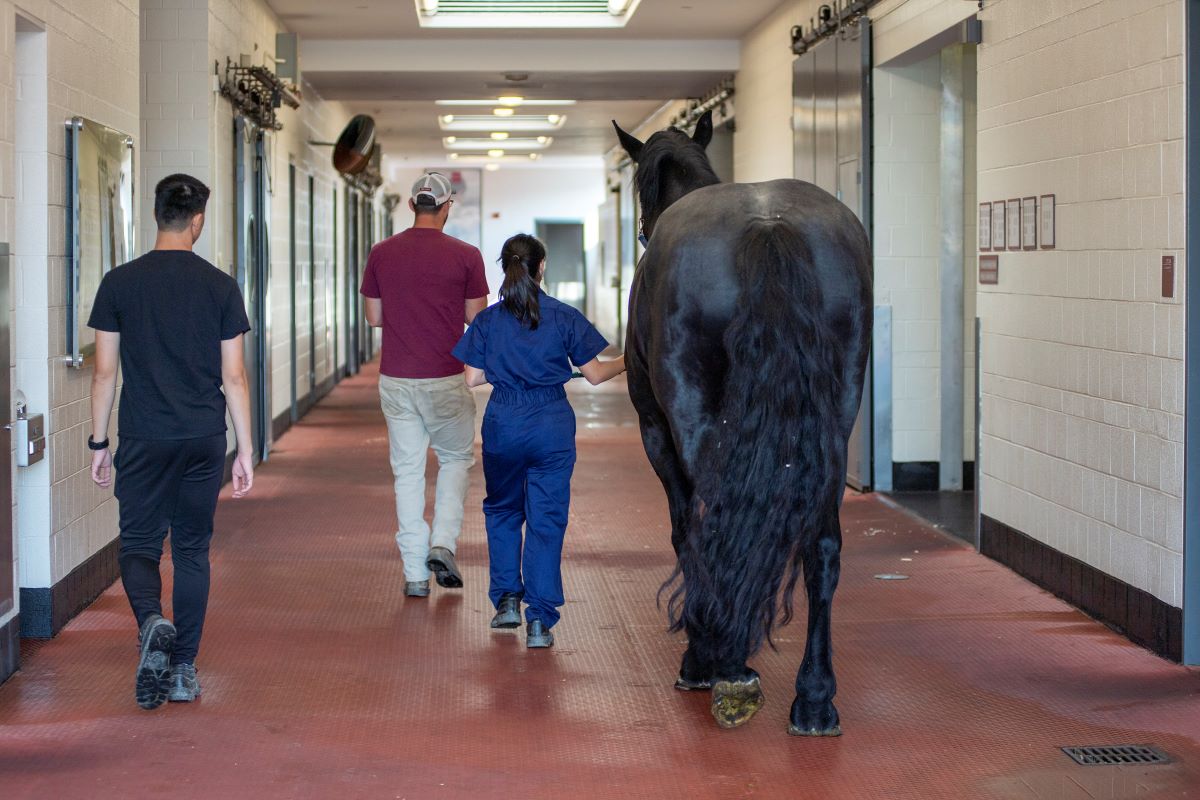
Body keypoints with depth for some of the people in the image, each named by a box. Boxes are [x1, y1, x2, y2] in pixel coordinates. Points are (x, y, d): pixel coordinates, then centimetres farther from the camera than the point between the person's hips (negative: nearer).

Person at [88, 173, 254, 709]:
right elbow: (234, 377, 0)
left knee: (139, 544, 8)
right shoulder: (220, 287, -1)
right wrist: (245, 452, 5)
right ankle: (184, 670, 11)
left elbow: (104, 372, -1)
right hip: (204, 440, 1)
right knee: (193, 551, 10)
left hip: (143, 440, -1)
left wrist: (98, 443, 8)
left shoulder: (120, 283, -2)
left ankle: (150, 622, -21)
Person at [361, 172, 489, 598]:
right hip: (445, 381, -2)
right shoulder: (465, 256, -7)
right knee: (455, 459, 18)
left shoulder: (381, 253, 1)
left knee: (407, 472, 7)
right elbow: (477, 319, -1)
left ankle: (414, 574, 6)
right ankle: (443, 544, 0)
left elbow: (374, 316, 7)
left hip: (396, 379, 2)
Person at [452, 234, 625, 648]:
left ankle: (507, 600, 21)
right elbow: (593, 374, 0)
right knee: (546, 520, 1)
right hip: (553, 426, -1)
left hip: (502, 425, 1)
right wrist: (627, 361, 19)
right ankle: (539, 621, -4)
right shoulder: (565, 317, -4)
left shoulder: (488, 320, -2)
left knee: (502, 511, 22)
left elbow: (473, 378, -2)